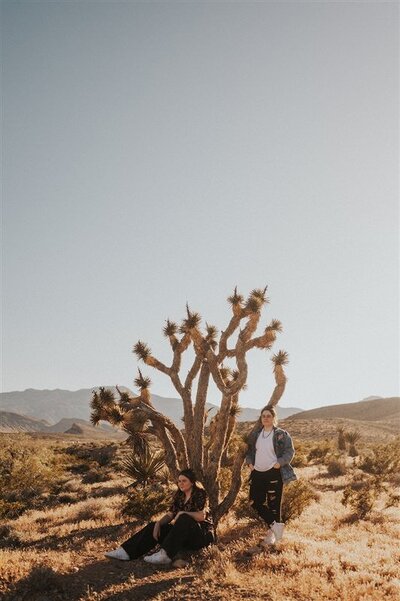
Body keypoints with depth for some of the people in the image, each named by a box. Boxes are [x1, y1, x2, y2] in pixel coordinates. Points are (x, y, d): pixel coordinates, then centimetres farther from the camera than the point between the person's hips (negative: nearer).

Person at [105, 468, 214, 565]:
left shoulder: (200, 494, -11)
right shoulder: (179, 495, 7)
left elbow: (201, 516, -23)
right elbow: (170, 515, 0)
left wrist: (182, 513, -21)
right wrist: (158, 524, -17)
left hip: (202, 533, -7)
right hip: (182, 532, 7)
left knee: (183, 519, -37)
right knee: (153, 526, -9)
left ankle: (165, 555, -44)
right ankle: (126, 551, -22)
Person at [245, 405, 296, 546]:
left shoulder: (281, 434, -5)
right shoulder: (255, 434, 11)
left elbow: (290, 451, -6)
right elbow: (249, 450, 18)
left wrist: (279, 463, -17)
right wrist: (249, 462, 2)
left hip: (274, 474, -5)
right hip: (257, 473, 5)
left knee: (274, 504, 2)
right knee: (255, 502, 3)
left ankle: (272, 533, 17)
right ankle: (275, 525, 16)